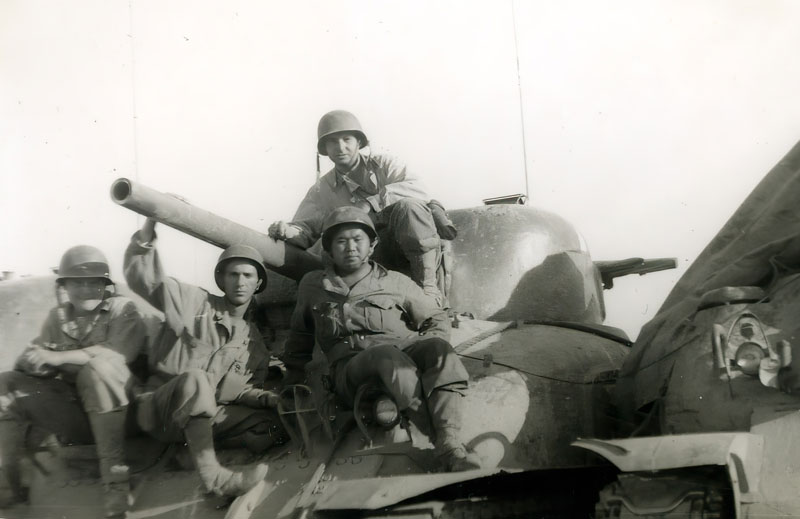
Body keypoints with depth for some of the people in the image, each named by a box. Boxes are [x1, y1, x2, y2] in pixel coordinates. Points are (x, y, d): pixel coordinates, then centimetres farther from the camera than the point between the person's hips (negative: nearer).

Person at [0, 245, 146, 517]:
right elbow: (30, 362, 4)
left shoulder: (122, 309, -3)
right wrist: (35, 360, -20)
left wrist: (58, 357, -18)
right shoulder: (57, 317, 12)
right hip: (73, 412, 5)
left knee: (98, 367, -33)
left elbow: (116, 353, -21)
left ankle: (115, 474, -33)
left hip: (114, 410, -4)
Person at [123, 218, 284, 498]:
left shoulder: (255, 343, 14)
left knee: (272, 425, -18)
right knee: (194, 379, -39)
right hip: (158, 410, -4)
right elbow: (144, 279, -8)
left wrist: (269, 399, -9)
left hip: (202, 417, 5)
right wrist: (149, 228, -21)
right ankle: (213, 475, -47)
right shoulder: (195, 303, 1)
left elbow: (242, 391, 13)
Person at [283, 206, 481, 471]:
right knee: (387, 355, -38)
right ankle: (441, 430, -45)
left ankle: (450, 444, -48)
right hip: (351, 368, -1)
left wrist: (430, 354, 0)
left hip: (403, 352, 2)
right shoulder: (312, 286, 19)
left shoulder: (396, 282, 16)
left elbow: (436, 319, 19)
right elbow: (300, 331, 34)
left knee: (438, 347, -34)